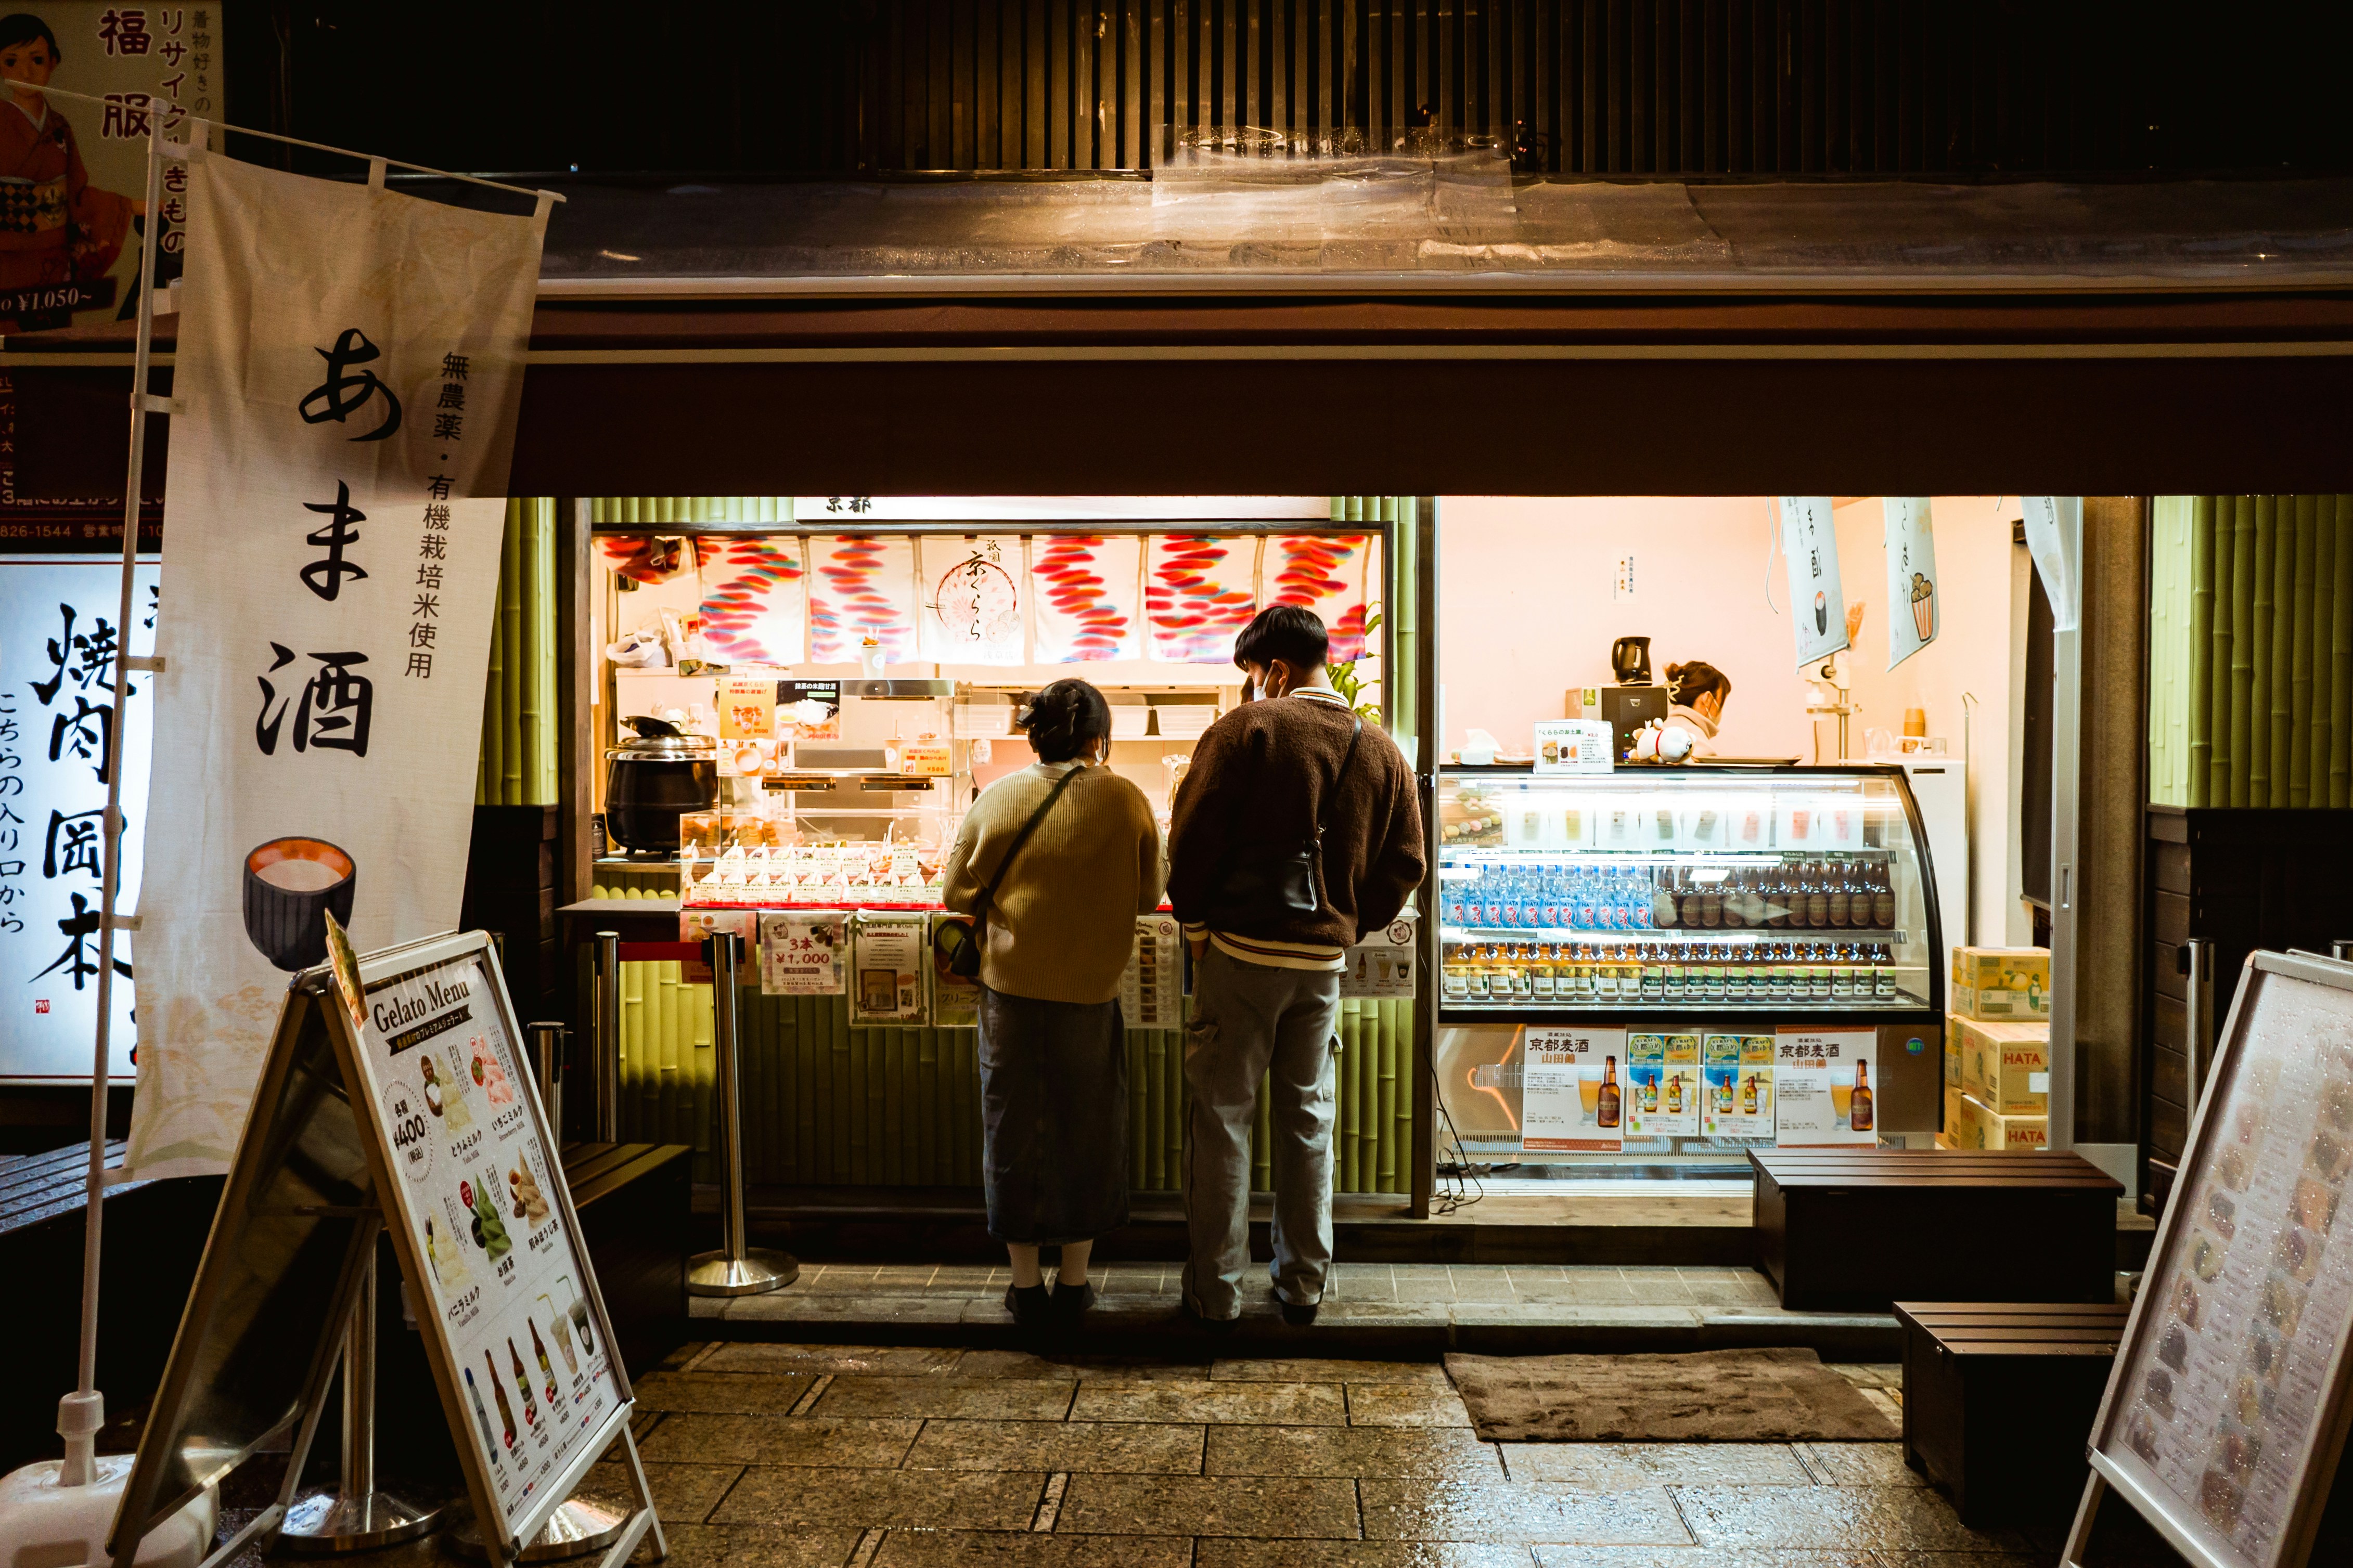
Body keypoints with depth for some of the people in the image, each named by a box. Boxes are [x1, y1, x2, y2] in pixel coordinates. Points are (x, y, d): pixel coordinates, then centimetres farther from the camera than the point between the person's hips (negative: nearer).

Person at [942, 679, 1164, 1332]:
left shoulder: (996, 798, -2)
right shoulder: (1125, 799, -5)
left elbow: (958, 892, 2)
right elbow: (1148, 896, 3)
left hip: (1011, 989, 1)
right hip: (1091, 991, -1)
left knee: (1015, 1131, 12)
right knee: (1086, 1132, 14)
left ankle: (1026, 1283, 20)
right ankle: (1074, 1280, 23)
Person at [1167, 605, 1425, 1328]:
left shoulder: (1246, 728, -8)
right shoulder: (1381, 750, 6)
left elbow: (1193, 834, -11)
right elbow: (1405, 863, 8)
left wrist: (1195, 919, 2)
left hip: (1240, 950, -4)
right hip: (1323, 961, 4)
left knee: (1222, 1117, 5)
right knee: (1307, 1118, 15)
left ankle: (1215, 1291, 12)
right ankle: (1303, 1284, 24)